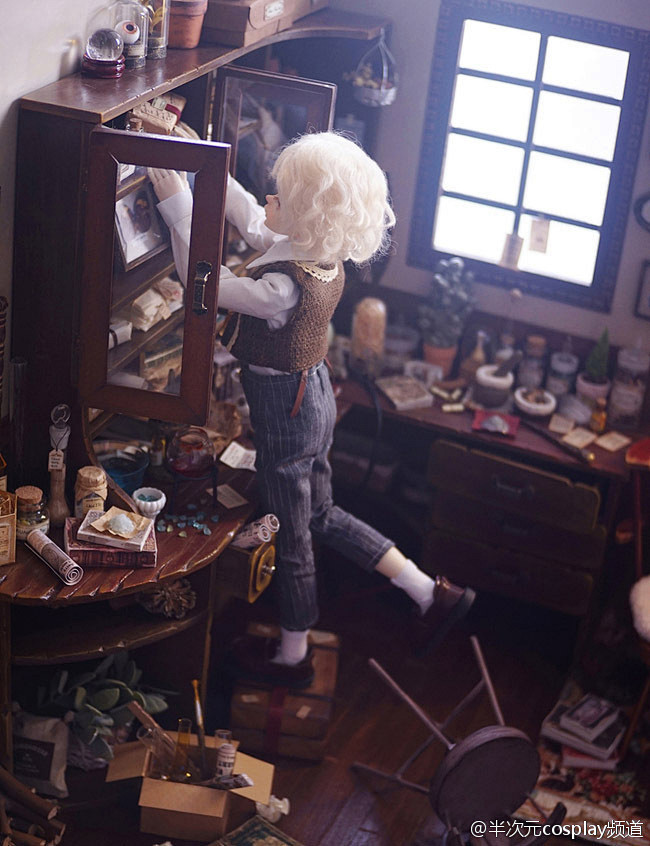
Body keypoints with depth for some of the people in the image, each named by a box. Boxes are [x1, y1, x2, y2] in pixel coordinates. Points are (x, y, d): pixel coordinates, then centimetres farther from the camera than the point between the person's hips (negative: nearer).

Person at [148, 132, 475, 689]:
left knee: (289, 539, 12)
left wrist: (178, 207, -25)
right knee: (322, 517, 26)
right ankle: (433, 594, 29)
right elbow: (253, 225, 9)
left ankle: (292, 658, 35)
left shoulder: (285, 287, -33)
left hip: (285, 416, -9)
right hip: (314, 394, 9)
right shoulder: (322, 255, -7)